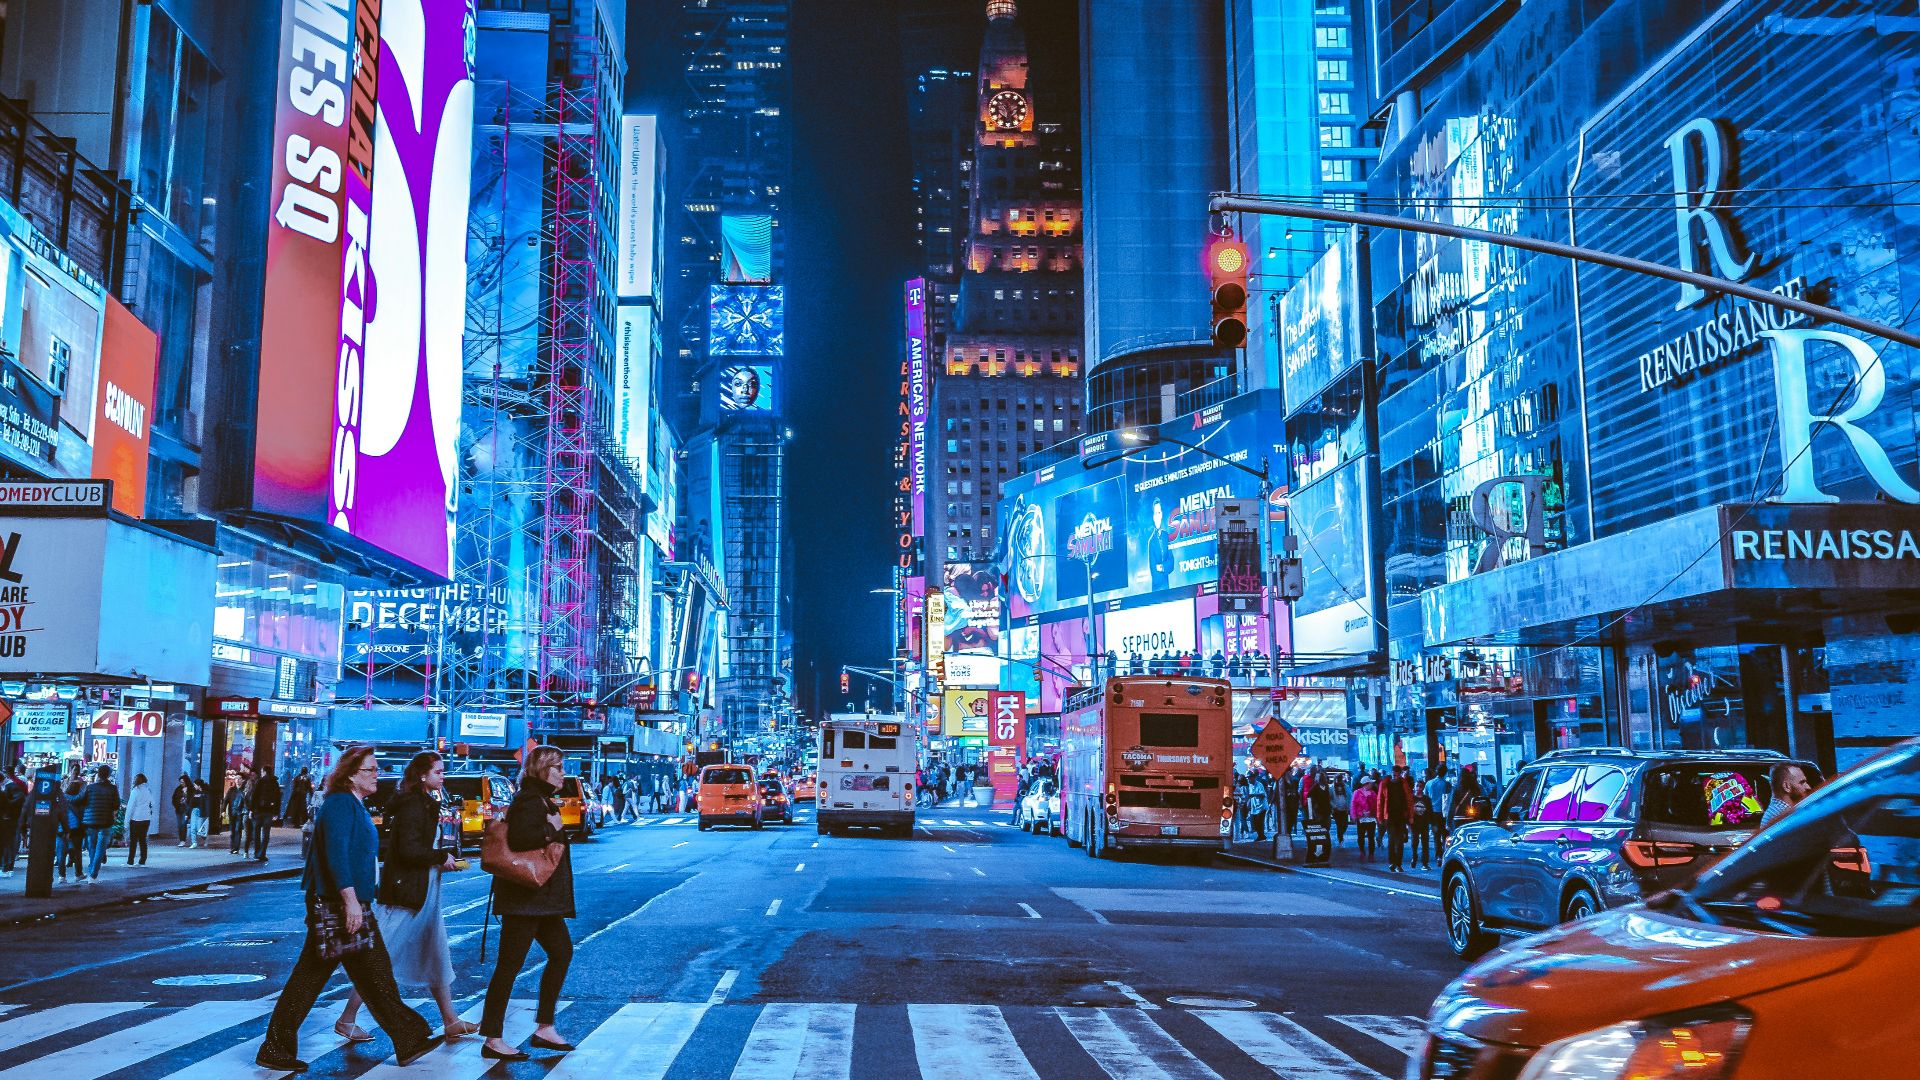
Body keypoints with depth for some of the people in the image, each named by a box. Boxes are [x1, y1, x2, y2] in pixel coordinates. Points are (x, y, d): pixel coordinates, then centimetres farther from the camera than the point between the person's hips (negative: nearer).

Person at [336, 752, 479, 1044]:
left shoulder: (426, 804, 14)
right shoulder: (412, 806, -17)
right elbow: (409, 851, -25)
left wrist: (447, 858, 3)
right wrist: (442, 858, -13)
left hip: (424, 894, 10)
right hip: (404, 893, -10)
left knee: (436, 956, 12)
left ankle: (450, 1021, 17)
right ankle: (346, 1020, 9)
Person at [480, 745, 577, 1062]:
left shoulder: (542, 800, 16)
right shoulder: (530, 801, -16)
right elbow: (519, 839, -31)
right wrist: (551, 829, -19)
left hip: (542, 898, 11)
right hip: (524, 897, -11)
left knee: (562, 952, 14)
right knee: (510, 964, -6)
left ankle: (544, 1028, 19)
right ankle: (493, 1040, -1)